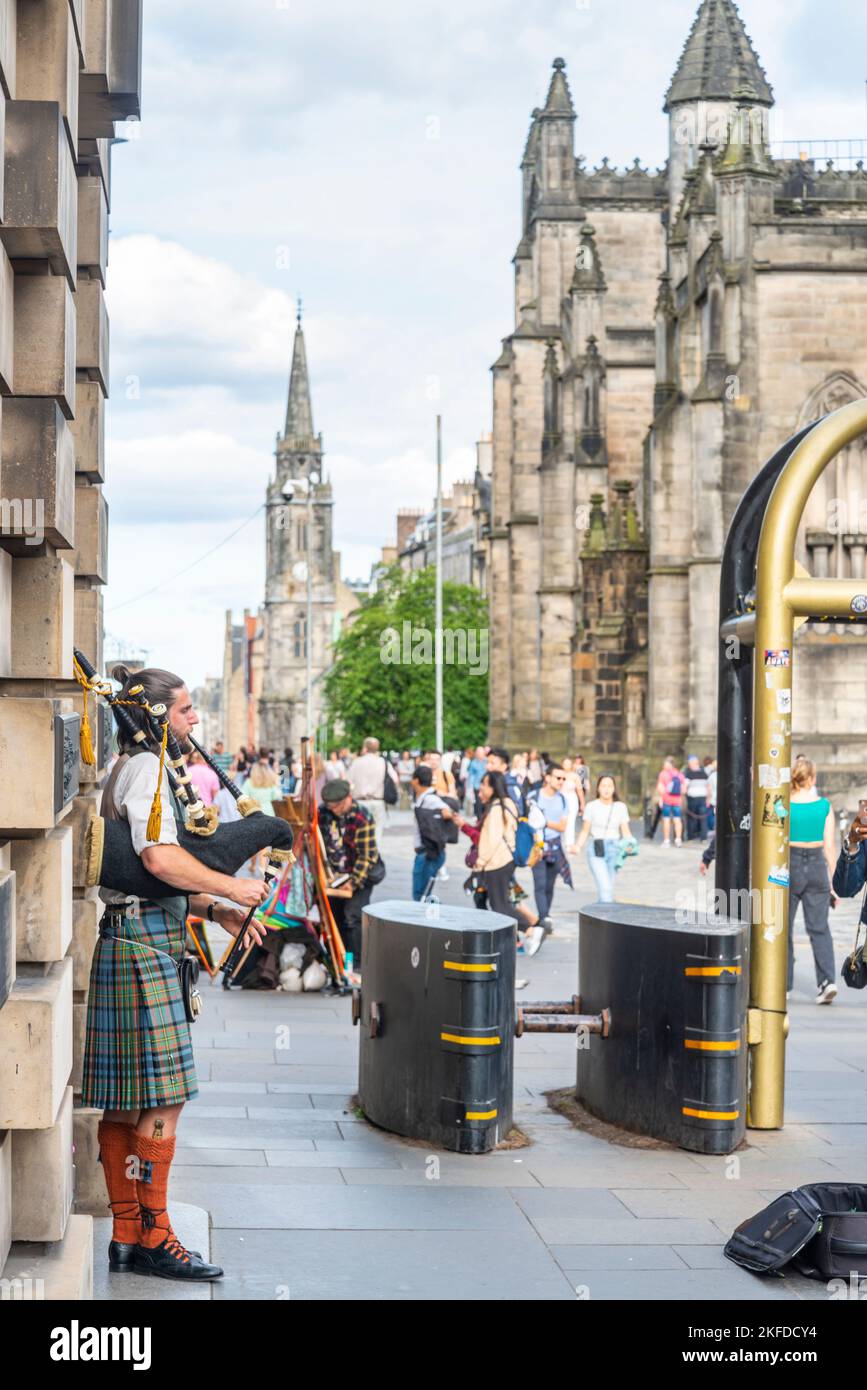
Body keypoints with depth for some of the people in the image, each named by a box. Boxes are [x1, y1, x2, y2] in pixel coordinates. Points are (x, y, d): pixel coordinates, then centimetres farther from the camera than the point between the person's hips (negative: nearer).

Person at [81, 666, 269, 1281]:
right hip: (144, 945, -11)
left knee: (126, 1100, 11)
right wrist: (230, 888, -12)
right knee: (163, 1097, -6)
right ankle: (153, 1236, 0)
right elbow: (161, 858, -24)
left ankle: (126, 1233, 15)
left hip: (132, 941, 11)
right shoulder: (146, 767, -11)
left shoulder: (134, 767, 21)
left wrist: (215, 911, 12)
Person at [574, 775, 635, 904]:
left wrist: (629, 844, -18)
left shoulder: (621, 807, 4)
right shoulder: (591, 806, 0)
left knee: (607, 888, 8)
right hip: (596, 851, -3)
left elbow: (625, 831, 2)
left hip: (614, 850, 3)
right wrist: (578, 846, -13)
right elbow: (585, 831, 3)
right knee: (605, 888, -16)